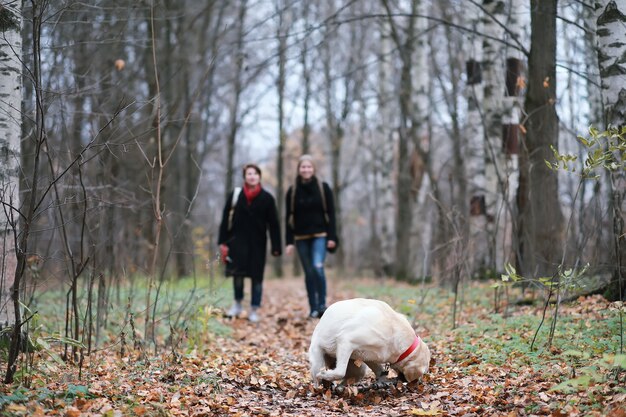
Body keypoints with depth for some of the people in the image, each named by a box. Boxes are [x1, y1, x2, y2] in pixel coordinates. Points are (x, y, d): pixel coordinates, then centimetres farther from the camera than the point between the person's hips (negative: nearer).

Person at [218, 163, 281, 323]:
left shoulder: (267, 198, 0)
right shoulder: (235, 195, 1)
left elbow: (274, 224, 1)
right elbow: (225, 219, 3)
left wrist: (276, 247, -3)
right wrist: (223, 242, -2)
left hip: (258, 243, 0)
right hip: (238, 240, 0)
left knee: (257, 277, 3)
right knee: (237, 273, -6)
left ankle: (254, 310, 14)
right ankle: (237, 304, 16)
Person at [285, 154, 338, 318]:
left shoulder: (323, 188, 1)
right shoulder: (292, 191, 5)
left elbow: (330, 213, 0)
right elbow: (289, 218, 6)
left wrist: (332, 237, -7)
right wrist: (289, 241, 0)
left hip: (319, 235, -2)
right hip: (301, 237, 2)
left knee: (318, 267, -20)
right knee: (309, 273, 6)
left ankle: (322, 304, -9)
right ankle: (313, 308, 11)